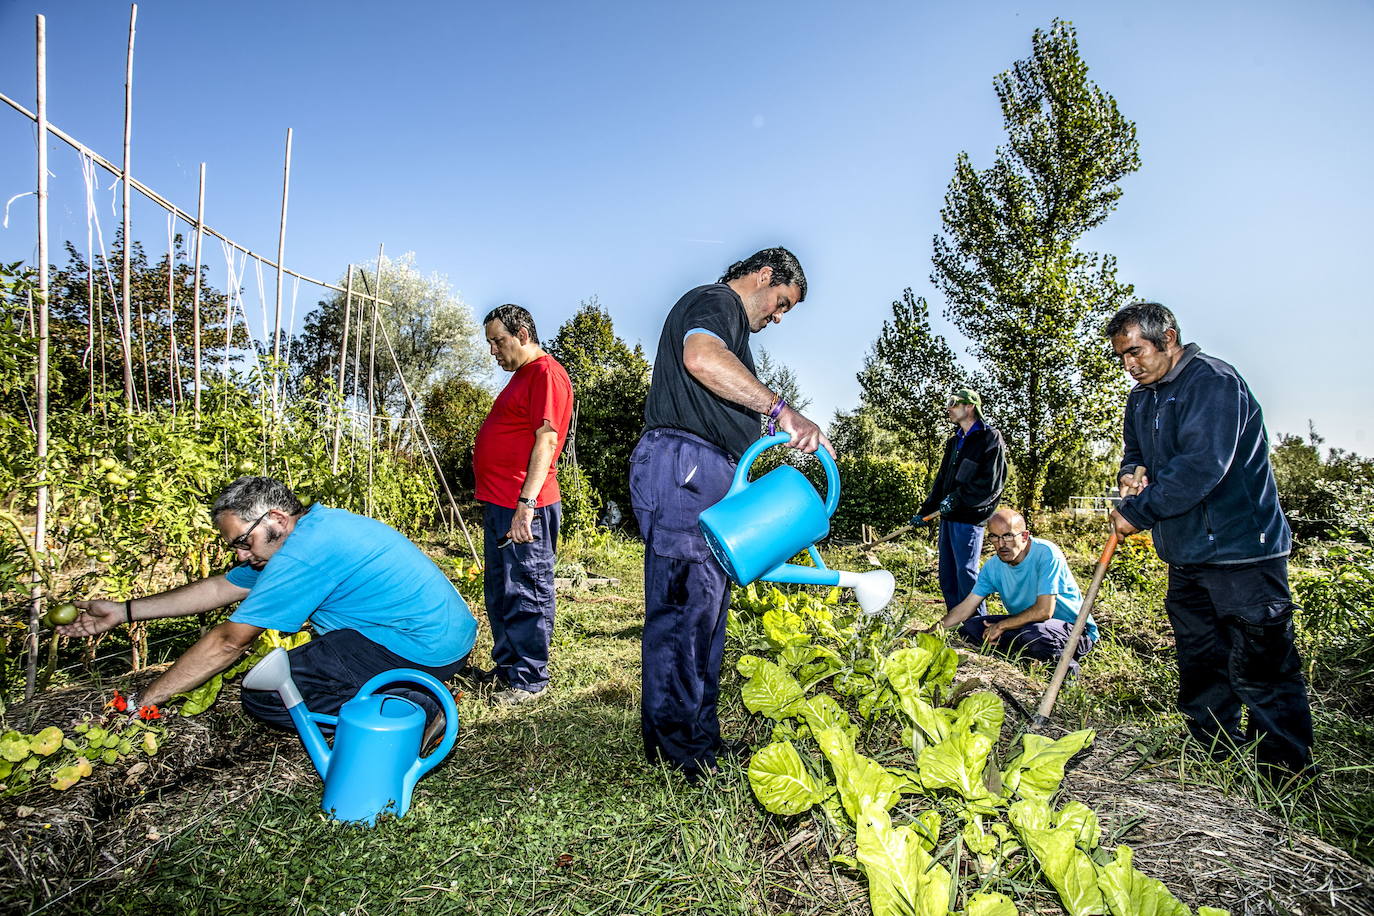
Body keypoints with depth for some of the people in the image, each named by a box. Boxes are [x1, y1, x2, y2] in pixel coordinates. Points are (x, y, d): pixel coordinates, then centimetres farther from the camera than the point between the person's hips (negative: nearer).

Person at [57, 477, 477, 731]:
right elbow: (219, 588, 22)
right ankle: (413, 695, 12)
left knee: (263, 695, -9)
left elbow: (229, 641, -11)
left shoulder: (305, 551, -16)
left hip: (422, 648, -10)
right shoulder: (315, 527, 14)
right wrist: (124, 612, 23)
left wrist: (142, 703, -1)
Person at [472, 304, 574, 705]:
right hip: (499, 505, 11)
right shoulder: (522, 375, 21)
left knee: (526, 593, -3)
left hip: (523, 507, -11)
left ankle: (529, 680, 8)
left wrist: (526, 502, -27)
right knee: (499, 592, 18)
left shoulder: (546, 373, -11)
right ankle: (506, 665, 32)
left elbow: (546, 440, -20)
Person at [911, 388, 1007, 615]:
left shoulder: (990, 439, -6)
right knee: (947, 573, 11)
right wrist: (925, 511, 19)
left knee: (966, 571, -8)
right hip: (948, 516, 9)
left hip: (969, 518, -9)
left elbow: (991, 483, -15)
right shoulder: (954, 441, 21)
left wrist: (958, 497, -17)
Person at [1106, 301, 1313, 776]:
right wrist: (1131, 473, -4)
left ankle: (1286, 775, 11)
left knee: (1258, 669, -3)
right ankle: (1214, 753, 31)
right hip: (1186, 554, 9)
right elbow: (1135, 453, 21)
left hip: (1240, 551, -9)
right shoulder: (1141, 398, 12)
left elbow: (1201, 466, -26)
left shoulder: (1212, 381, -16)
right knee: (1199, 664, 17)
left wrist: (1136, 512, -19)